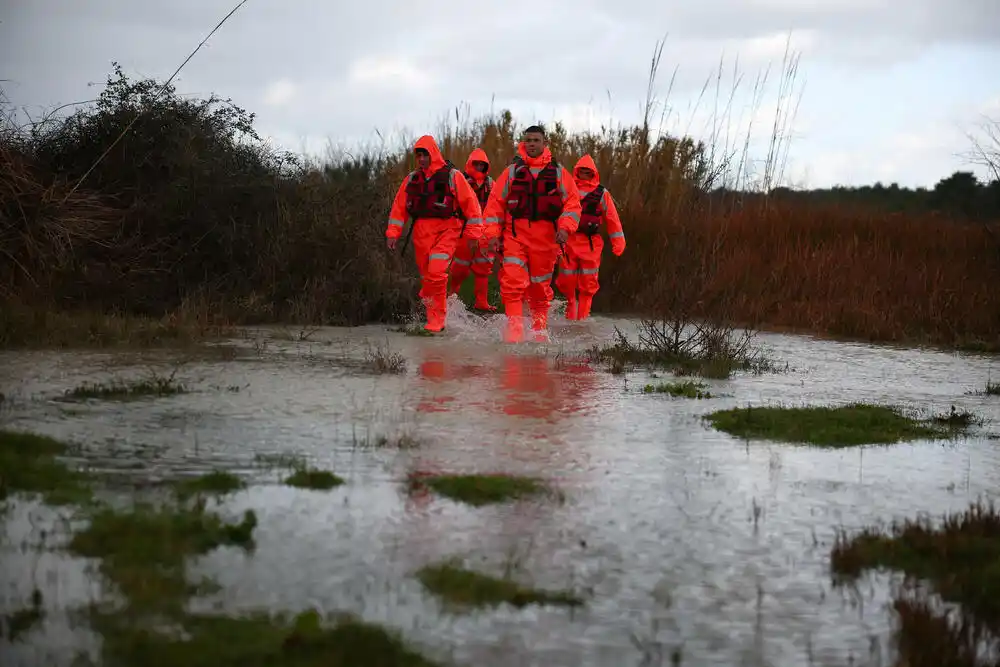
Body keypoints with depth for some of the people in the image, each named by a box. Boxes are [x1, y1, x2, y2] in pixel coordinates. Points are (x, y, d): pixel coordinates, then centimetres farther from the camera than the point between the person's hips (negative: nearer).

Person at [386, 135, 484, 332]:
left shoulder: (452, 176, -1)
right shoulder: (412, 179, 12)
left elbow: (470, 203, 0)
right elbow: (399, 207, 14)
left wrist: (473, 232, -2)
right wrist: (392, 233, 7)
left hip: (445, 230, -5)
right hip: (421, 232, 5)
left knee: (436, 273, -19)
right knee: (426, 277, 7)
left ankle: (437, 318, -10)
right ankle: (434, 316, 20)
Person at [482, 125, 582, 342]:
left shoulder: (558, 173, 7)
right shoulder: (512, 171, 7)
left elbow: (573, 203, 5)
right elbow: (495, 203, 7)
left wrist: (565, 227, -11)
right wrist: (492, 233, -1)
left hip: (546, 238, 1)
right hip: (515, 235, -1)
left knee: (540, 287, 10)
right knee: (513, 283, -15)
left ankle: (540, 330, 25)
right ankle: (514, 330, -16)